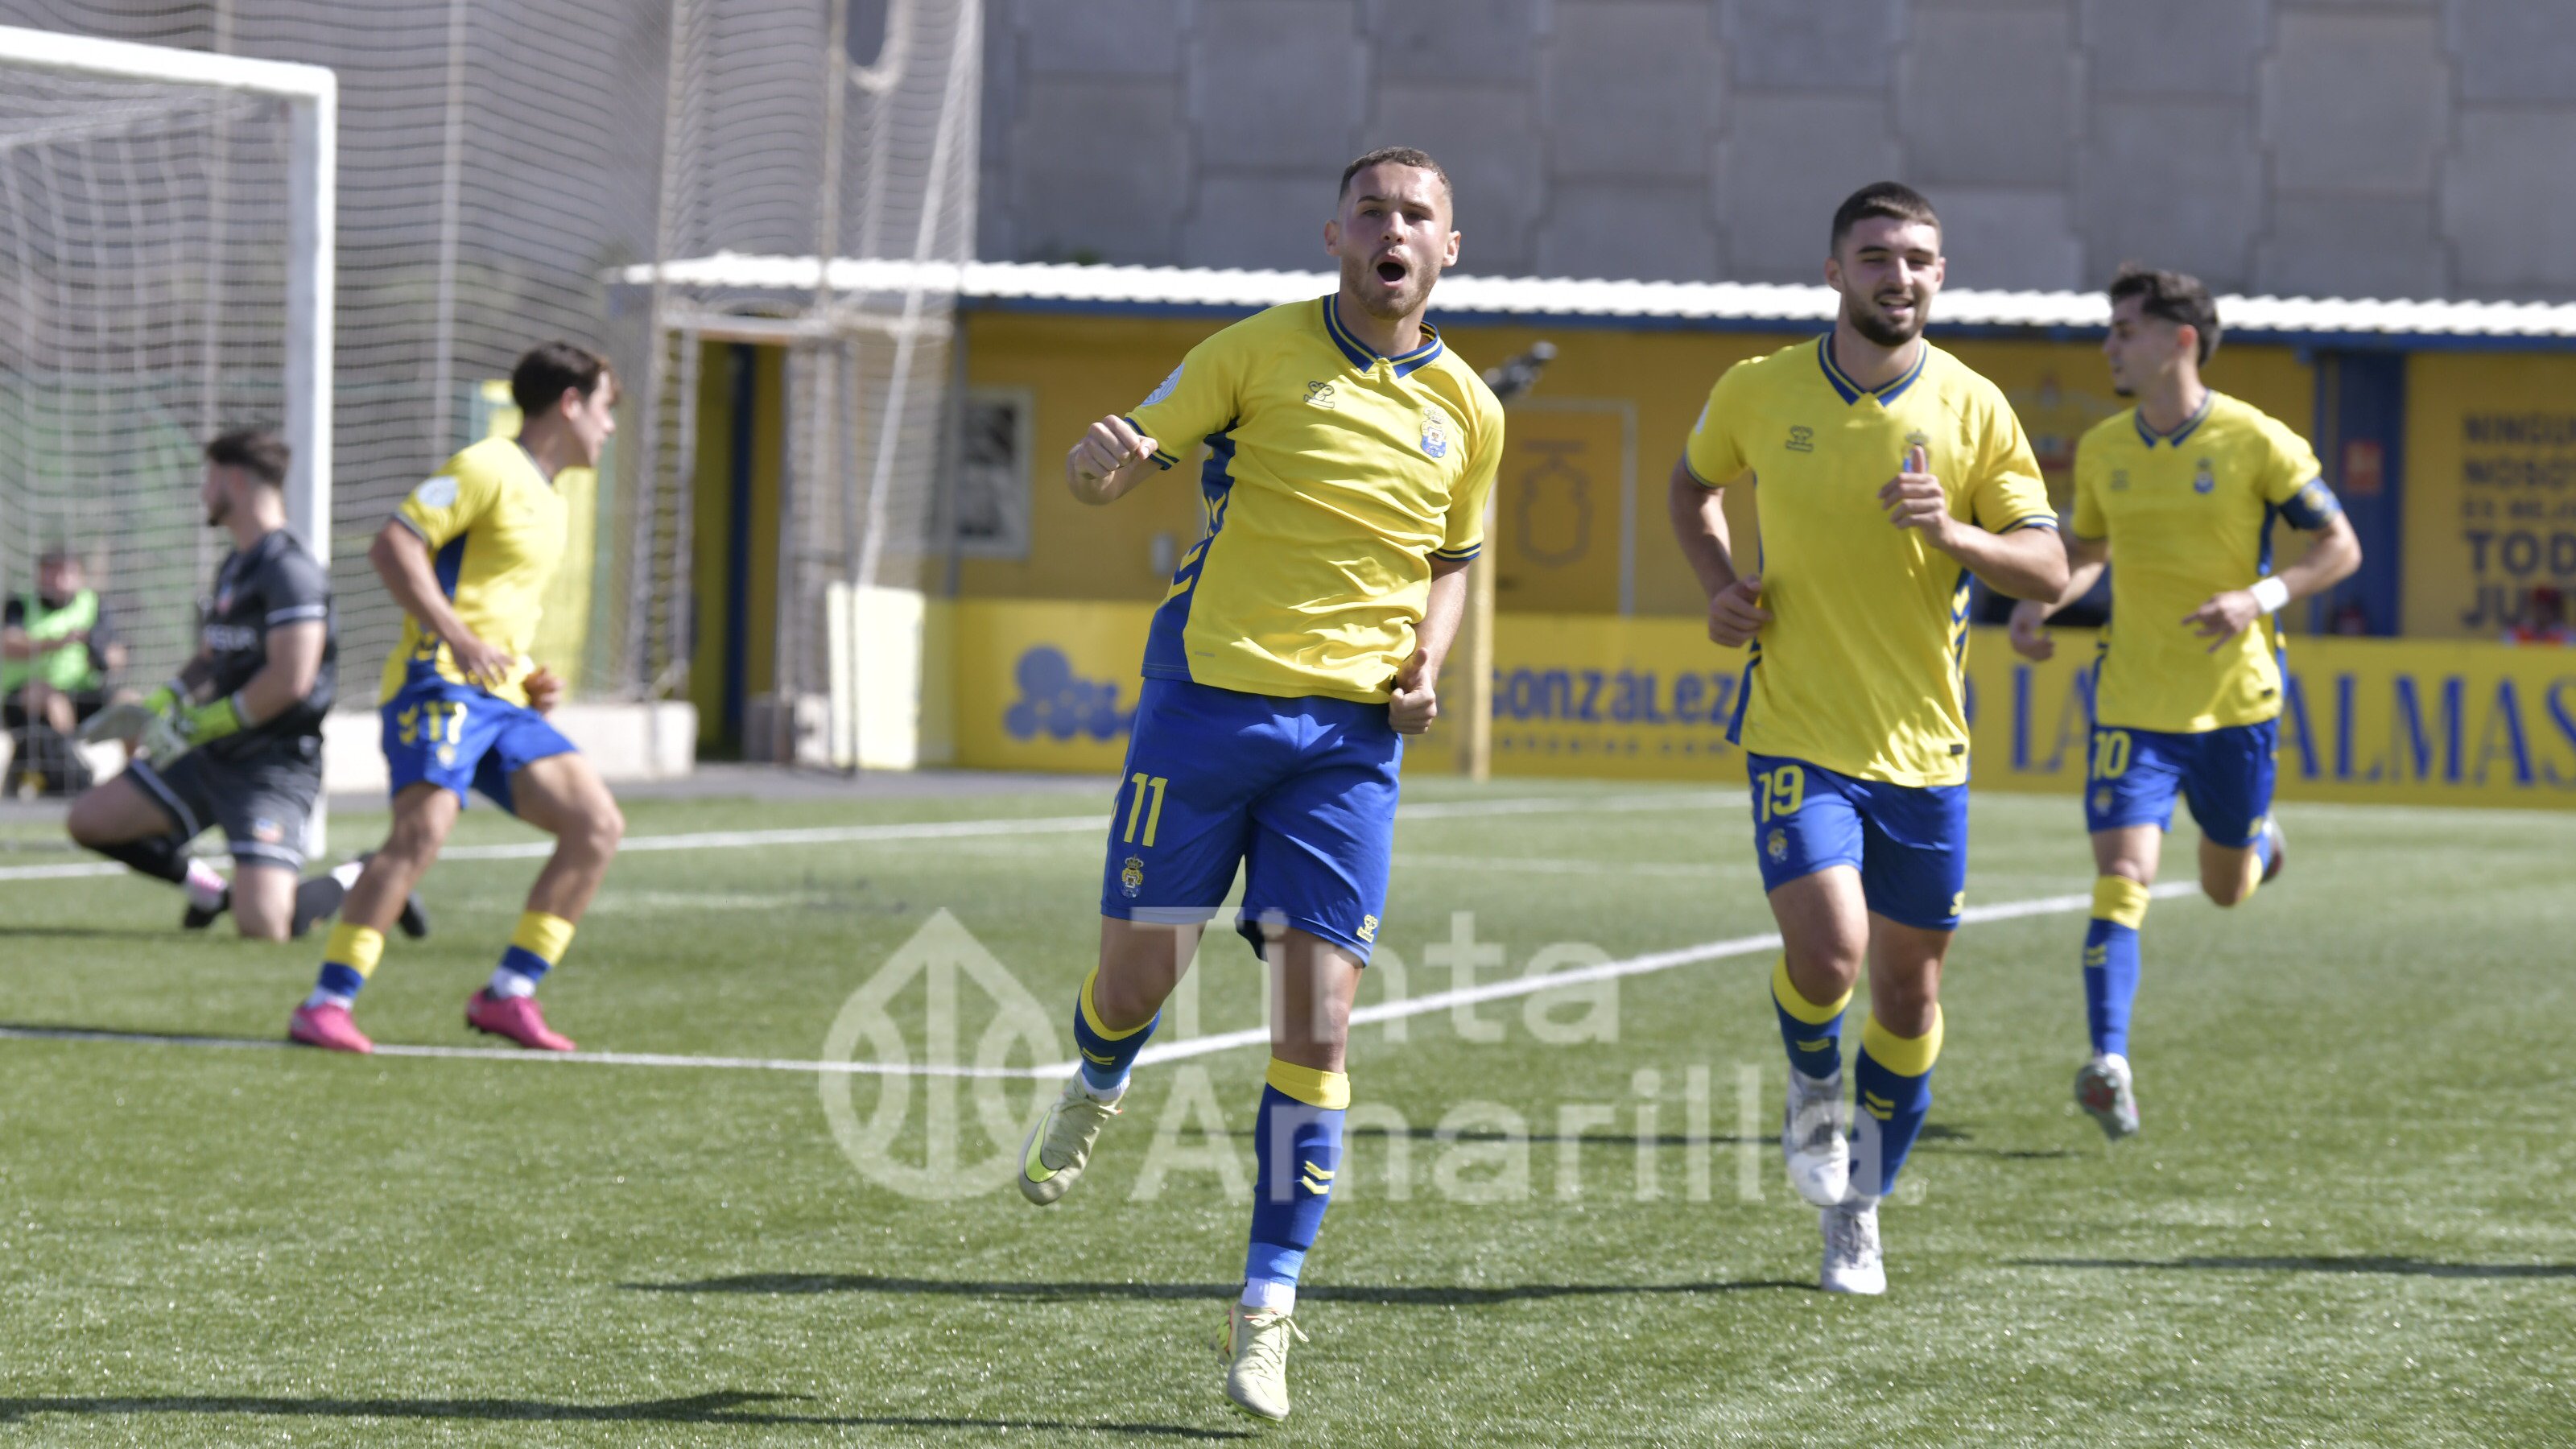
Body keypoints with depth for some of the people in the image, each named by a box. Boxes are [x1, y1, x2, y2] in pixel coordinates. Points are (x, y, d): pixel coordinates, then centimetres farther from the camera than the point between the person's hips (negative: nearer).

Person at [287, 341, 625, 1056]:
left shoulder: (547, 503, 24)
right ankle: (326, 1004, -23)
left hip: (503, 700, 9)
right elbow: (393, 547, -13)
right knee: (424, 828, -25)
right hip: (439, 682, -9)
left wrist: (533, 681, 16)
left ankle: (508, 994, 0)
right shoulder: (488, 468, -4)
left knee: (597, 825, -4)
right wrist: (459, 639, -22)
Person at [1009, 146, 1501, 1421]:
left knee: (1317, 1021, -6)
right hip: (1209, 697, -2)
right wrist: (1102, 462, -23)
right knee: (1138, 975, 0)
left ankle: (1266, 1312, 2)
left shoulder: (1468, 410, 8)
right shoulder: (1259, 353, -1)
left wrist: (1427, 663, 4)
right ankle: (1092, 1095, 39)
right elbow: (1113, 468, 2)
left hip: (1351, 733, 2)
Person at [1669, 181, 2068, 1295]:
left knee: (1908, 992, 8)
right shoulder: (1758, 392, -2)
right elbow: (1694, 485, 19)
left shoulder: (1973, 409, -2)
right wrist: (1721, 585, 1)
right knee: (1825, 951, -22)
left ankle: (1859, 1207, 29)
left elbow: (2048, 570, -4)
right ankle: (1813, 1088, 13)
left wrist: (1954, 534, -23)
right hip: (1799, 732, -2)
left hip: (1925, 745, 2)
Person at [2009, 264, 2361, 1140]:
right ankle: (2110, 1066, -21)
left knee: (2227, 889, 16)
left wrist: (2260, 598, -21)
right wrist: (2040, 604, -1)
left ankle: (2258, 836, 52)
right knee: (2121, 879, -16)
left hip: (2235, 703, -2)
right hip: (2132, 701, 2)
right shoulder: (2101, 449, 2)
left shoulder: (2256, 443, -11)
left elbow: (2341, 548, -5)